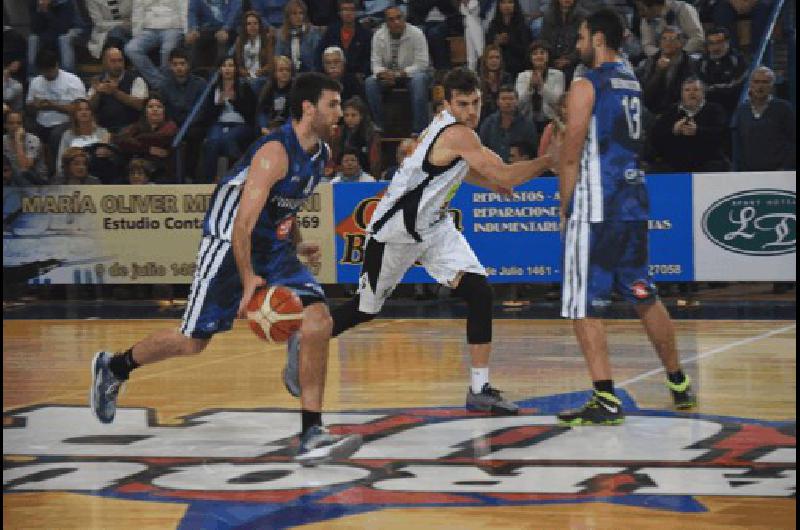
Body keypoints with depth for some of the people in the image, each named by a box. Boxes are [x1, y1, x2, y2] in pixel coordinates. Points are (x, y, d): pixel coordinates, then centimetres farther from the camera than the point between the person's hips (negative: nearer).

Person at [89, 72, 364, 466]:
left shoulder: (319, 154, 3)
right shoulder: (275, 153, -25)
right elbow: (242, 223, -28)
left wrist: (296, 246, 18)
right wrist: (248, 282, -31)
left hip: (274, 248, 7)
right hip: (229, 245, -7)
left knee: (318, 323, -12)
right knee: (193, 341, 3)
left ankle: (311, 435, -11)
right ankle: (112, 368, 30)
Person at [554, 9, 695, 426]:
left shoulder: (585, 87, -10)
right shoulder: (632, 83, 15)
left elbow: (571, 156, -11)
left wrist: (565, 209, -2)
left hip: (595, 211, -8)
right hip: (635, 204, 8)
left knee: (583, 307, -5)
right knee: (645, 297, 19)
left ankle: (606, 400, -12)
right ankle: (679, 384, 27)